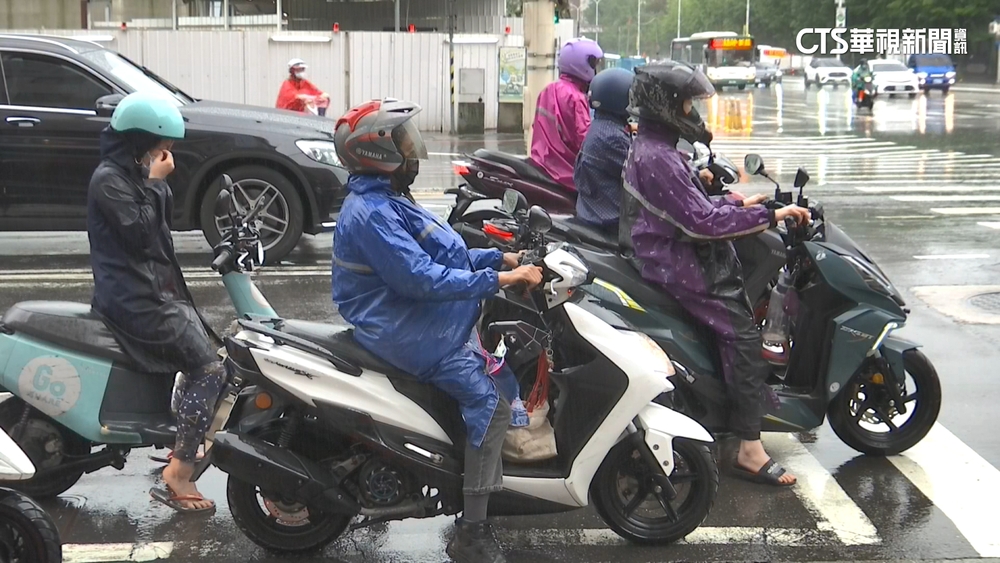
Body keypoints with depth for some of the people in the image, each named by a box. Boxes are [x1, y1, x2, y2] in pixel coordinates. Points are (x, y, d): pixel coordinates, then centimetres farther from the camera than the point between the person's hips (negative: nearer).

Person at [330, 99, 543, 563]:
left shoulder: (386, 200, 14)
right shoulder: (371, 214, -21)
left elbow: (443, 254, 18)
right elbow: (421, 277, -28)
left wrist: (502, 259, 8)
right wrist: (498, 279, -26)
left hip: (415, 317, 11)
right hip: (403, 331, -11)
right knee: (490, 400, -17)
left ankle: (493, 480, 21)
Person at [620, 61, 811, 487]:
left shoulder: (649, 147, 14)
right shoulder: (656, 157, -21)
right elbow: (701, 221, -25)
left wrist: (737, 205, 13)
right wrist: (768, 216, -20)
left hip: (679, 255, 11)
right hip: (678, 266, -11)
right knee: (742, 336, -17)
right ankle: (750, 450, -17)